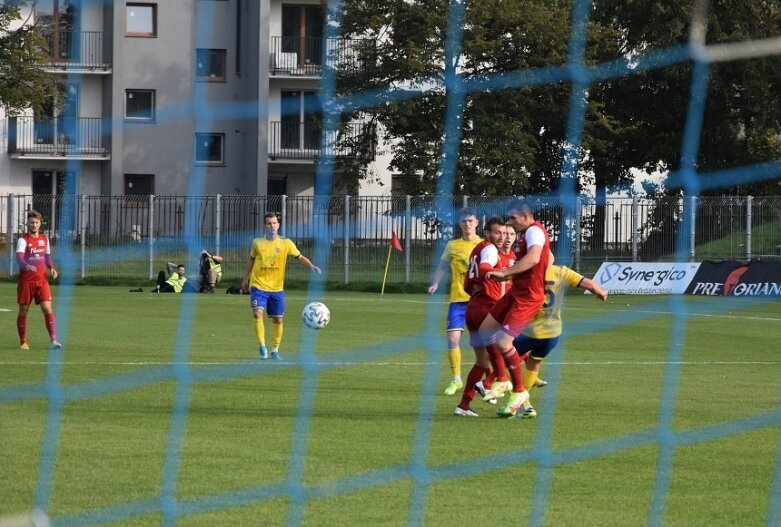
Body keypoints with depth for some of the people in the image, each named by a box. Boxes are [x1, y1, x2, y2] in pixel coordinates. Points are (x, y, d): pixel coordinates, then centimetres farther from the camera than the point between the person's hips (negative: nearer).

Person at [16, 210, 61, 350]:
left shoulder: (44, 239, 9)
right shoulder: (23, 240, -8)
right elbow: (19, 257, -25)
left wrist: (52, 268, 2)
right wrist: (27, 266, -46)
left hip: (42, 280, 3)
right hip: (26, 281, -3)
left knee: (48, 309, -10)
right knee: (23, 312, 5)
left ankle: (53, 340, -14)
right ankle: (23, 342, 18)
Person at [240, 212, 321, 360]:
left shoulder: (286, 243, -2)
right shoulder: (257, 243, 0)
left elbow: (300, 257, 4)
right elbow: (251, 260, 16)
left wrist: (311, 266, -13)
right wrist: (246, 278, 20)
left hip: (277, 288, 1)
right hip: (258, 286, -1)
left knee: (277, 320, 6)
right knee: (257, 313, -21)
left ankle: (275, 351, 20)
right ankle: (262, 346, -9)